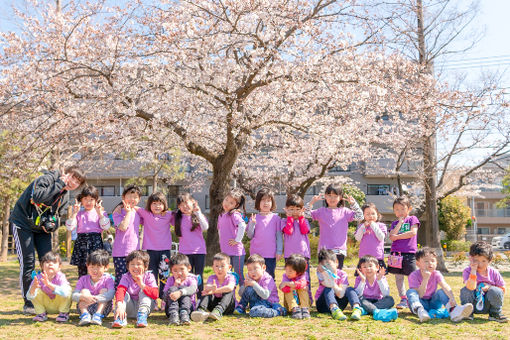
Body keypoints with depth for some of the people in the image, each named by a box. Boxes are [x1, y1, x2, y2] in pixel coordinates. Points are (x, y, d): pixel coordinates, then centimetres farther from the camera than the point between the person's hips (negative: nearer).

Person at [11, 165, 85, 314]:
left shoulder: (65, 196, 5)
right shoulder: (47, 178, -18)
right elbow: (38, 196, -35)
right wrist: (59, 184, -30)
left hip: (42, 228, 7)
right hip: (23, 224, -7)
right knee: (28, 263, -8)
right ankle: (28, 303, 1)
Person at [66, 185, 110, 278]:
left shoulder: (100, 213, 8)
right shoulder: (79, 214, 13)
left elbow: (106, 227, -7)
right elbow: (70, 227, 2)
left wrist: (99, 213, -13)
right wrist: (74, 213, -4)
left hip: (95, 241, -2)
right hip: (81, 241, 2)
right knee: (82, 271, 5)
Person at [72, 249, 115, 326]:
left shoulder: (108, 279, -8)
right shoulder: (83, 279, 0)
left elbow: (111, 294, -26)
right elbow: (74, 295, -12)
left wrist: (94, 298, -41)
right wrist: (84, 297, -36)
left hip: (103, 308, -1)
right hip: (85, 308, 1)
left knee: (104, 290, -18)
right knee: (84, 291, -16)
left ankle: (98, 315, -35)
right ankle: (84, 314, -33)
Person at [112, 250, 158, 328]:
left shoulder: (149, 276, -11)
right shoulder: (126, 277, -8)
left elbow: (155, 294, -25)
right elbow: (120, 291, -28)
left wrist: (142, 285, -37)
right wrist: (119, 306, -48)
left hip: (145, 305, -1)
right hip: (130, 310, 1)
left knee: (143, 291, -21)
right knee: (125, 294, -21)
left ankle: (142, 315, -34)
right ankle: (121, 318, -36)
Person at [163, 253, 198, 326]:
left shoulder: (191, 279, 2)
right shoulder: (170, 280, 9)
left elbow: (192, 289, -25)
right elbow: (165, 298, -3)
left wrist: (180, 292, -45)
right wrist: (174, 286, -16)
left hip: (188, 308, -2)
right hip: (170, 308, 2)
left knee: (183, 288, -23)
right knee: (172, 289, -22)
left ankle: (184, 314, -44)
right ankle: (173, 315, -44)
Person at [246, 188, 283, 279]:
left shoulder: (276, 218, 2)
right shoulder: (255, 218, 3)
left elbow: (279, 236, 4)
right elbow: (250, 235, 3)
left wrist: (279, 251, -2)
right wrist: (252, 223, -12)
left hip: (271, 254, -1)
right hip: (256, 254, 1)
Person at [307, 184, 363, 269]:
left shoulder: (344, 211, 7)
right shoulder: (321, 211, 7)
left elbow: (360, 217, 1)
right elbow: (306, 214, 2)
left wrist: (353, 203, -7)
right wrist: (311, 202, -9)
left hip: (340, 250, 0)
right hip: (324, 249, 0)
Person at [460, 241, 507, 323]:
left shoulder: (494, 272, -7)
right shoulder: (467, 271, -13)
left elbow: (502, 290, 0)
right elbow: (471, 287, -30)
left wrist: (490, 287, -19)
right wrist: (473, 270, -32)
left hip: (487, 306, 1)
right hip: (473, 304, -1)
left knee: (496, 291, -26)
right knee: (465, 290, -28)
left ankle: (496, 314, -2)